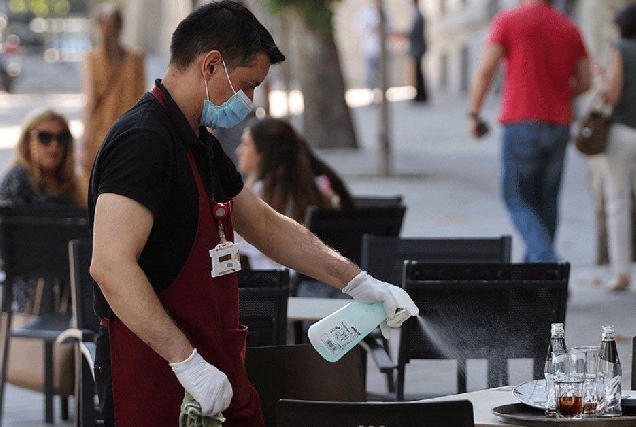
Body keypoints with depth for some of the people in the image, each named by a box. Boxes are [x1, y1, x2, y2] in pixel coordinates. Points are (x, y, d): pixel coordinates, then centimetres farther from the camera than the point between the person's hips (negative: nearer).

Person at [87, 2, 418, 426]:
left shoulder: (202, 145, 15)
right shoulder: (143, 141, -17)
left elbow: (267, 226, 24)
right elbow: (111, 265, -27)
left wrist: (360, 283, 17)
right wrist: (187, 360, -28)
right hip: (159, 378, -9)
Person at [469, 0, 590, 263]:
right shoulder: (570, 29, 9)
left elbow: (485, 70, -9)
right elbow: (585, 82, 10)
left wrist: (474, 115, -1)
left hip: (522, 122, -4)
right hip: (559, 124, 4)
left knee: (517, 200, 2)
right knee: (546, 201, 14)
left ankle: (546, 260, -18)